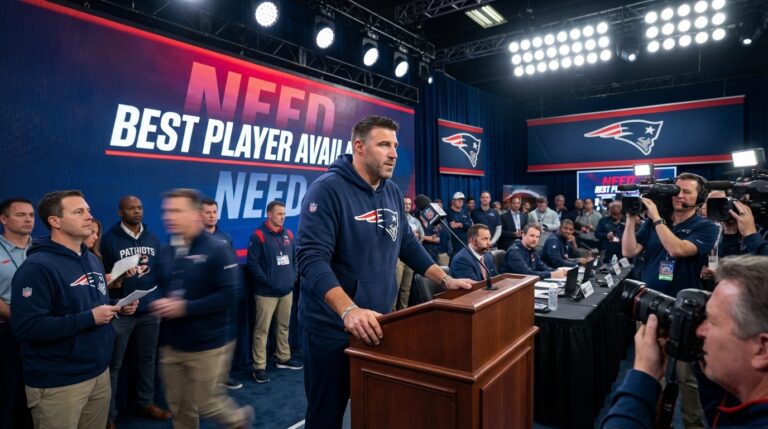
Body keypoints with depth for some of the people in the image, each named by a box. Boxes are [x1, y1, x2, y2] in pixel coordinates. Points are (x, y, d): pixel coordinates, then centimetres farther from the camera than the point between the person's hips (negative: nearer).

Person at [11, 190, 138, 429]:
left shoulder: (93, 260, 10)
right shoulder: (38, 266, -18)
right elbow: (26, 327, -25)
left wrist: (117, 308, 1)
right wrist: (89, 319, -24)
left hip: (99, 372, 8)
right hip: (58, 383, -8)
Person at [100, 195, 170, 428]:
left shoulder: (153, 238, 8)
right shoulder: (108, 239, -6)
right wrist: (112, 282, -26)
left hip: (150, 310, 5)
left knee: (148, 359, 17)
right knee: (114, 364, 7)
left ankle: (146, 403, 33)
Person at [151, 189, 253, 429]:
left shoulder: (217, 250, -15)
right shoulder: (166, 252, 7)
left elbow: (227, 296, -21)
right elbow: (159, 289, 16)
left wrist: (184, 307, -24)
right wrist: (159, 304, -5)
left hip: (208, 345, -6)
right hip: (171, 346, 7)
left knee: (206, 405, 5)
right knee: (180, 408, 17)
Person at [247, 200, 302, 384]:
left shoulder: (288, 234, 9)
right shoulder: (259, 235, -9)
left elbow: (295, 258, 17)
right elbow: (252, 263, -12)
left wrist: (294, 276, 4)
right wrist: (267, 281, -15)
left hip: (287, 290, 6)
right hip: (267, 292, -6)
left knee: (284, 326, 17)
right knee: (262, 329, 1)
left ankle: (284, 358, 32)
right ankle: (259, 367, 10)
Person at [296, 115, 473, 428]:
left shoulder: (392, 192, 6)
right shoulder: (327, 189, -18)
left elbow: (408, 245, 15)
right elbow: (312, 259, -26)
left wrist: (445, 280, 7)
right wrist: (348, 310, -38)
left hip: (378, 325, 7)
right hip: (332, 330, -6)